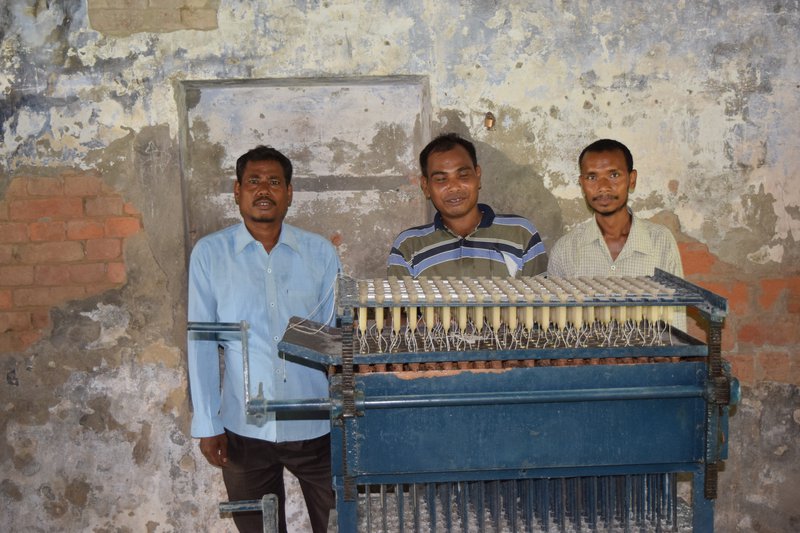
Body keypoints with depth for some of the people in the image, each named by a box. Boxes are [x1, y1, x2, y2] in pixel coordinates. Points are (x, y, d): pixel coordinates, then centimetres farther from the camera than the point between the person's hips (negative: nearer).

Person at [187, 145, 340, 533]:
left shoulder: (320, 253, 2)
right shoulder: (210, 253, -1)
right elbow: (201, 342, 0)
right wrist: (207, 424, -2)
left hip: (316, 425, 1)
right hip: (244, 428, 0)